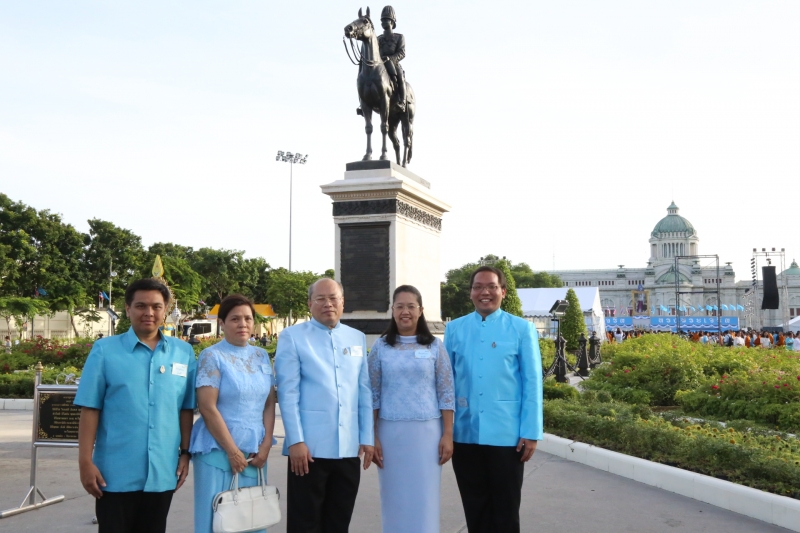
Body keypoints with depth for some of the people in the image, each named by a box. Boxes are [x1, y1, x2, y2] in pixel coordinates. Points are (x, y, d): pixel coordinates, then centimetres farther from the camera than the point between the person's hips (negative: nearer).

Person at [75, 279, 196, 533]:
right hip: (116, 473, -2)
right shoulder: (105, 349, -4)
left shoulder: (184, 352, 3)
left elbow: (186, 409, 8)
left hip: (162, 472, 3)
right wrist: (85, 461, -8)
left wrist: (185, 452, 6)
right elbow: (90, 409, -5)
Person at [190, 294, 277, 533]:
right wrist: (232, 451, -13)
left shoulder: (262, 356, 9)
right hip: (220, 451, -5)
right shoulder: (212, 356, -7)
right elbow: (208, 408, -12)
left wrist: (265, 445, -1)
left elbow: (269, 404, 9)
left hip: (255, 452, 5)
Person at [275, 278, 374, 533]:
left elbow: (364, 392, 11)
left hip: (348, 447, 4)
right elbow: (287, 392, -6)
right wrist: (295, 441, -12)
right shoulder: (292, 336, 0)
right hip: (310, 447, -4)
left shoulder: (357, 338, 12)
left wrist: (367, 438, 7)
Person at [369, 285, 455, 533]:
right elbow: (372, 395, 3)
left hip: (427, 431, -1)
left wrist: (448, 435, -4)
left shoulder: (435, 346, 2)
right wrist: (372, 437, -1)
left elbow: (446, 394, 1)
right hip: (390, 432, 1)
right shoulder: (380, 346, 4)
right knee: (394, 498, 8)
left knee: (424, 499, 3)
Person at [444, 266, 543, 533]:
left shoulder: (522, 329, -2)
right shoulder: (454, 329, 5)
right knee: (474, 507, 14)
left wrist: (530, 432, -7)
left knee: (505, 509, 10)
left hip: (507, 434, -2)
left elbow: (532, 382, -3)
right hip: (464, 434, 2)